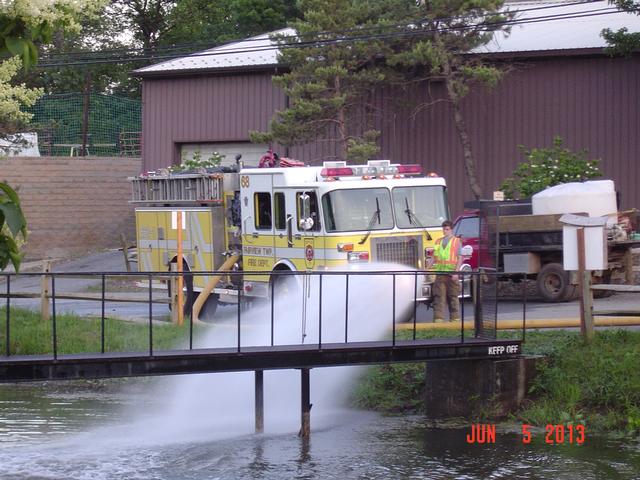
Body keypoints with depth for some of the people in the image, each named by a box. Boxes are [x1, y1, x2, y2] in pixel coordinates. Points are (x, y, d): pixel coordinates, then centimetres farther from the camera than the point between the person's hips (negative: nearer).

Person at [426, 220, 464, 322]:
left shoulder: (456, 241, 4)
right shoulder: (438, 241, 16)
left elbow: (460, 258, -2)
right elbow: (433, 257, 19)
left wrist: (456, 272, -12)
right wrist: (426, 269, 9)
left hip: (451, 274, -4)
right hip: (440, 272, 4)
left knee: (453, 297, 3)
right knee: (439, 296, -2)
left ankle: (455, 318, 9)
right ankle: (438, 318, -3)